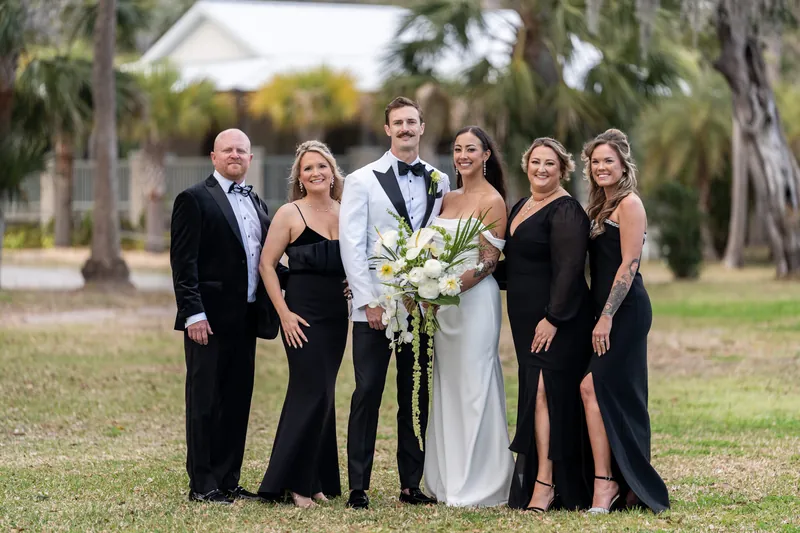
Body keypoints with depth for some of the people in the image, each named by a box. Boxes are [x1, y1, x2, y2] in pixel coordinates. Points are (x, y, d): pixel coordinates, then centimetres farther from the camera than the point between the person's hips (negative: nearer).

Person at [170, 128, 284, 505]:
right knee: (205, 402, -2)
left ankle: (228, 482, 16)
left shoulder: (256, 203, 17)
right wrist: (193, 313, -17)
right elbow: (183, 262, -10)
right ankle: (202, 485, 2)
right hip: (210, 318, -7)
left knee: (237, 402, 9)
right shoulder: (194, 200, -5)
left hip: (246, 318, 7)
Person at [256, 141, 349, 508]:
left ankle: (316, 480, 15)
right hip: (303, 313, -5)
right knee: (313, 392, -11)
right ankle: (290, 481, -4)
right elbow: (266, 264, -6)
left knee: (322, 395, 9)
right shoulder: (290, 214, -4)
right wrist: (284, 313, -11)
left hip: (337, 314, 5)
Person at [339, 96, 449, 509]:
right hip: (375, 305, -3)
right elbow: (351, 245, -4)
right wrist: (369, 301, -11)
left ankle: (412, 484, 13)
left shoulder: (439, 182, 11)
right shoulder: (362, 180, 2)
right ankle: (358, 487, -1)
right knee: (367, 395, -3)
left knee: (416, 396, 7)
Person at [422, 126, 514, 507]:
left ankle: (479, 485, 0)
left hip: (475, 298, -7)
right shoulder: (448, 199, 13)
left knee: (473, 385, -5)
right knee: (447, 386, 9)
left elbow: (489, 261, -11)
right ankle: (449, 480, 15)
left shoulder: (492, 201, -8)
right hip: (443, 301, 8)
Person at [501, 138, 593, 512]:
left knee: (544, 392, -13)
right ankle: (538, 480, 9)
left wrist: (552, 319, -23)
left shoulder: (565, 211, -12)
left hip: (555, 319, -9)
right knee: (536, 393, 7)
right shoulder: (520, 208, 16)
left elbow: (568, 270, -19)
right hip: (525, 319, 9)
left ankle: (545, 485, -15)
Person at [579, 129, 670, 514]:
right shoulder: (599, 207, 18)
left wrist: (607, 317, -19)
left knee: (594, 387, -17)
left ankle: (605, 482, -18)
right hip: (604, 309, 9)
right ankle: (629, 487, 12)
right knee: (619, 395, 9)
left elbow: (629, 264, -15)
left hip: (625, 310, -9)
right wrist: (599, 315, 10)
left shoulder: (629, 204, -9)